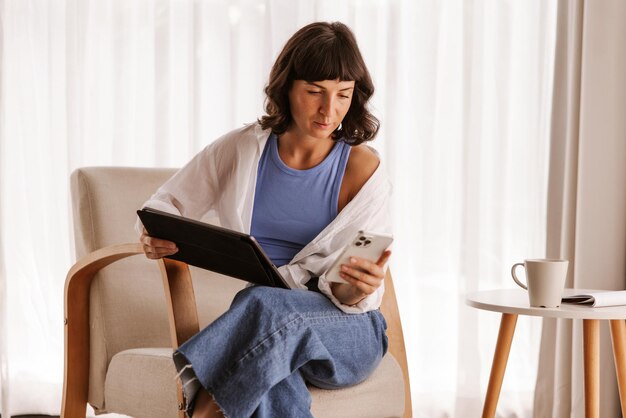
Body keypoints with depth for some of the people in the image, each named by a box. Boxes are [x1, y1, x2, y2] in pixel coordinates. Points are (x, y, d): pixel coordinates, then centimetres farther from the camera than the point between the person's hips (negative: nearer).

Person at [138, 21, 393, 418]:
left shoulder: (364, 171, -5)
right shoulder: (242, 149, 3)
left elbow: (352, 296, -5)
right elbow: (165, 204, 14)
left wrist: (358, 289, -31)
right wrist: (155, 236, -10)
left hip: (348, 333, -1)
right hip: (259, 323, 2)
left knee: (266, 303, -38)